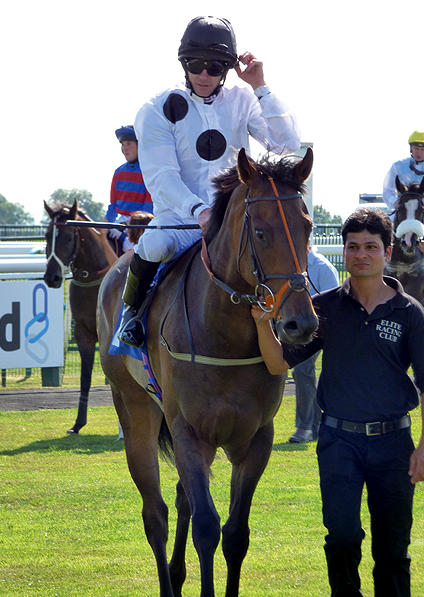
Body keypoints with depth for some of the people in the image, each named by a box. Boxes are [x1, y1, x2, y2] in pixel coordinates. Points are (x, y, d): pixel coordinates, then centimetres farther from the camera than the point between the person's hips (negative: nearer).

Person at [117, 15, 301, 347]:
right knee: (153, 245, -36)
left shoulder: (242, 102, 7)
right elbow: (160, 177, -12)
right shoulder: (159, 111, -1)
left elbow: (287, 143, -6)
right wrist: (199, 211, -29)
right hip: (180, 220, -3)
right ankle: (132, 310, -6)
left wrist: (260, 88, -10)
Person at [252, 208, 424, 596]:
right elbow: (279, 363, 3)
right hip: (339, 438, 0)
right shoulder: (324, 308, 3)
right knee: (342, 537, -8)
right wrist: (263, 321, -14)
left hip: (391, 439, 0)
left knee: (393, 546, 6)